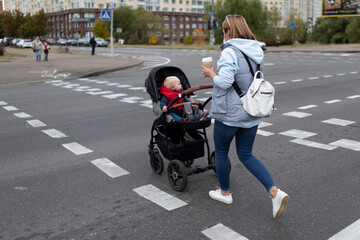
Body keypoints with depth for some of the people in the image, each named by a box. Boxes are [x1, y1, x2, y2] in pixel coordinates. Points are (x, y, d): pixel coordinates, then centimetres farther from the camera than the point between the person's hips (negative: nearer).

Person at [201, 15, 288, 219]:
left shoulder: (230, 51, -17)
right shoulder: (257, 52, 8)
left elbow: (224, 82, -24)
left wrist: (211, 74, -5)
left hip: (229, 113, -7)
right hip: (252, 113, 7)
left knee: (221, 152, 15)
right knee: (246, 155, 16)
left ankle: (225, 193, 33)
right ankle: (276, 192, 3)